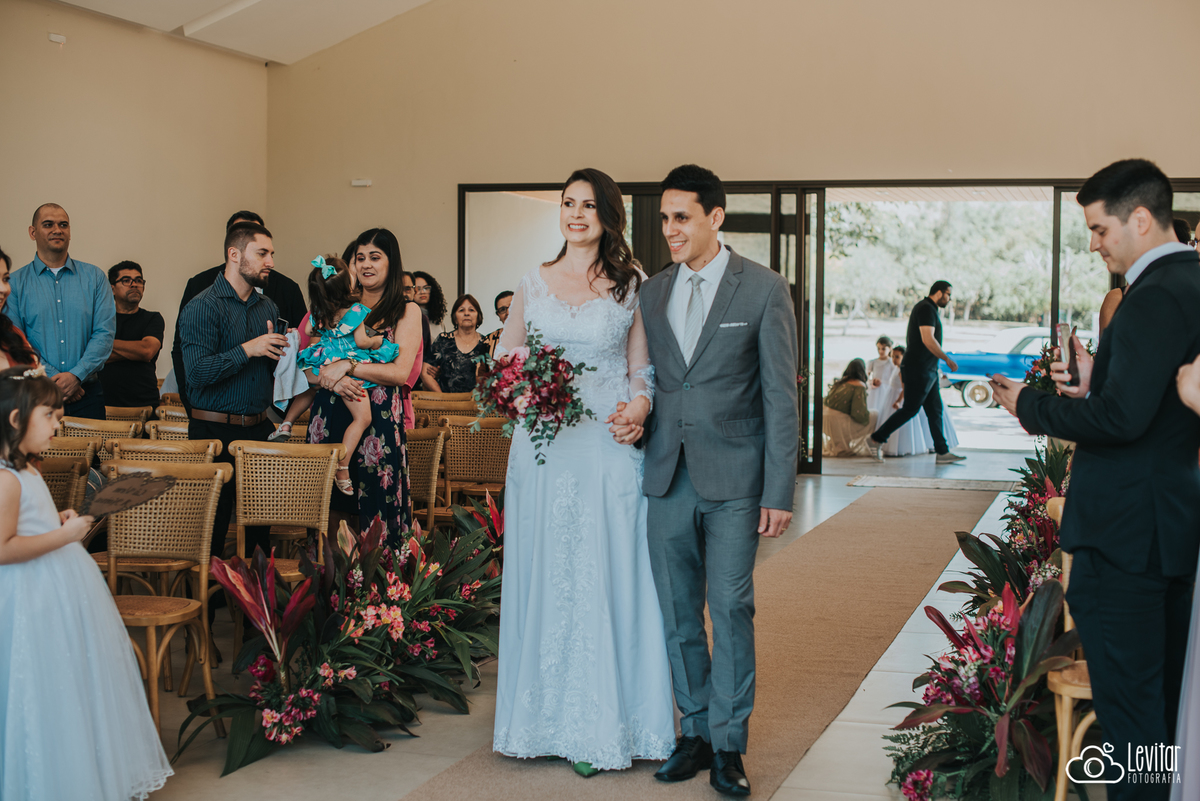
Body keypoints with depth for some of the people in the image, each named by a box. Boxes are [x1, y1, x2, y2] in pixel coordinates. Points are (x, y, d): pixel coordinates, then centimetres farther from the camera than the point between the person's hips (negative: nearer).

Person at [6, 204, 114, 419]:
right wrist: (53, 380, -14)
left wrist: (76, 375, -13)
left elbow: (105, 333, 0)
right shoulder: (15, 283, 5)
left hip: (87, 394, 1)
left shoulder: (94, 277, 9)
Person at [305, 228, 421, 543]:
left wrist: (347, 366, -14)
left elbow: (400, 372, -7)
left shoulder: (406, 312, 5)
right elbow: (309, 368, 9)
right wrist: (333, 380, -12)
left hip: (379, 421, -3)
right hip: (330, 418, 3)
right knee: (332, 510, 3)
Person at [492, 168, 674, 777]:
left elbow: (643, 369, 7)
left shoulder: (631, 287, 5)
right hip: (544, 447, 2)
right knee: (544, 578, 5)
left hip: (610, 447, -2)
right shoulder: (532, 285, 9)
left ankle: (604, 725, 9)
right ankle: (547, 719, 16)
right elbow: (504, 359, 15)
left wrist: (640, 404, -14)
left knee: (609, 580, 0)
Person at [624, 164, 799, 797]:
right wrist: (632, 417, -4)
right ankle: (696, 731, 23)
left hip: (733, 480, -4)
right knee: (678, 615, 9)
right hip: (668, 478, 4)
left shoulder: (763, 289, -3)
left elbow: (780, 395, -5)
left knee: (731, 611, 0)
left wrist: (779, 491, -9)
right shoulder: (651, 293, 10)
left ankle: (728, 745, 12)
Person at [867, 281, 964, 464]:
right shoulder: (926, 309, -14)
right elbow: (928, 340, -24)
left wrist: (905, 366, 26)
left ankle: (942, 452, 7)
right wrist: (947, 359, -18)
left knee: (935, 411, 7)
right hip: (918, 370, -10)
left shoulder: (930, 309, 20)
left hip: (928, 371, 10)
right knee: (910, 409, -7)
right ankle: (877, 439, 2)